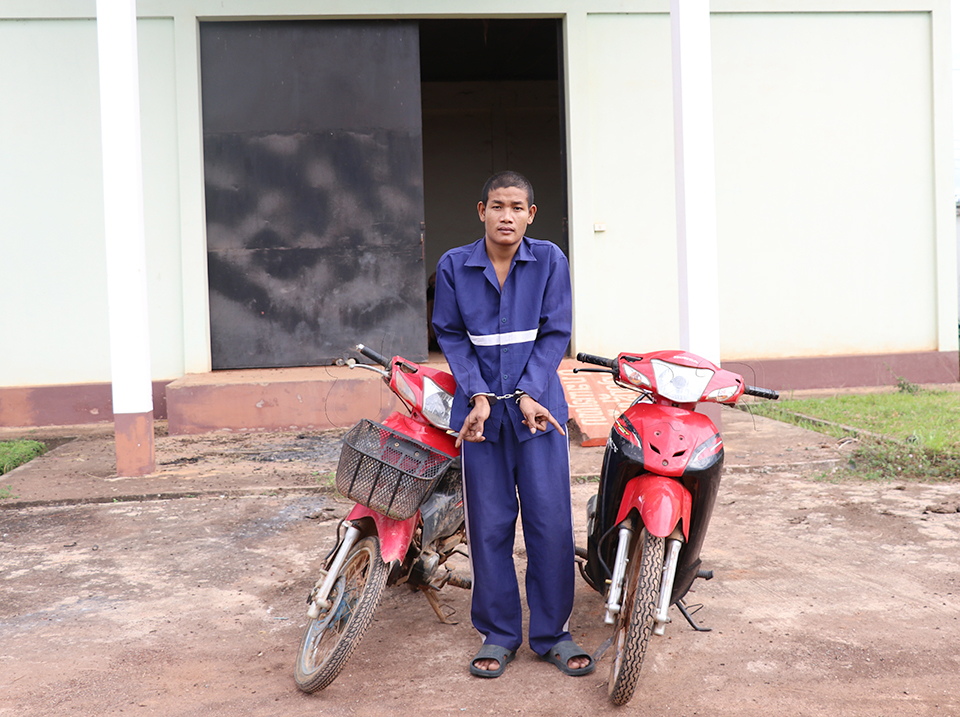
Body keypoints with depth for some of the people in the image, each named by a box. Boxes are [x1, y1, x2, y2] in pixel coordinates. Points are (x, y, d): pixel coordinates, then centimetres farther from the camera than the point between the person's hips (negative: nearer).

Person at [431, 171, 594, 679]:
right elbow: (450, 336, 3)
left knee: (551, 520, 0)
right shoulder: (454, 266, 1)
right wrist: (478, 396, -9)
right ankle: (498, 634, 19)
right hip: (480, 407, 1)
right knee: (489, 524, 5)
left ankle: (552, 633, 15)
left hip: (538, 404, 0)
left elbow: (555, 333, -1)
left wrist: (529, 394, -11)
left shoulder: (549, 260, 0)